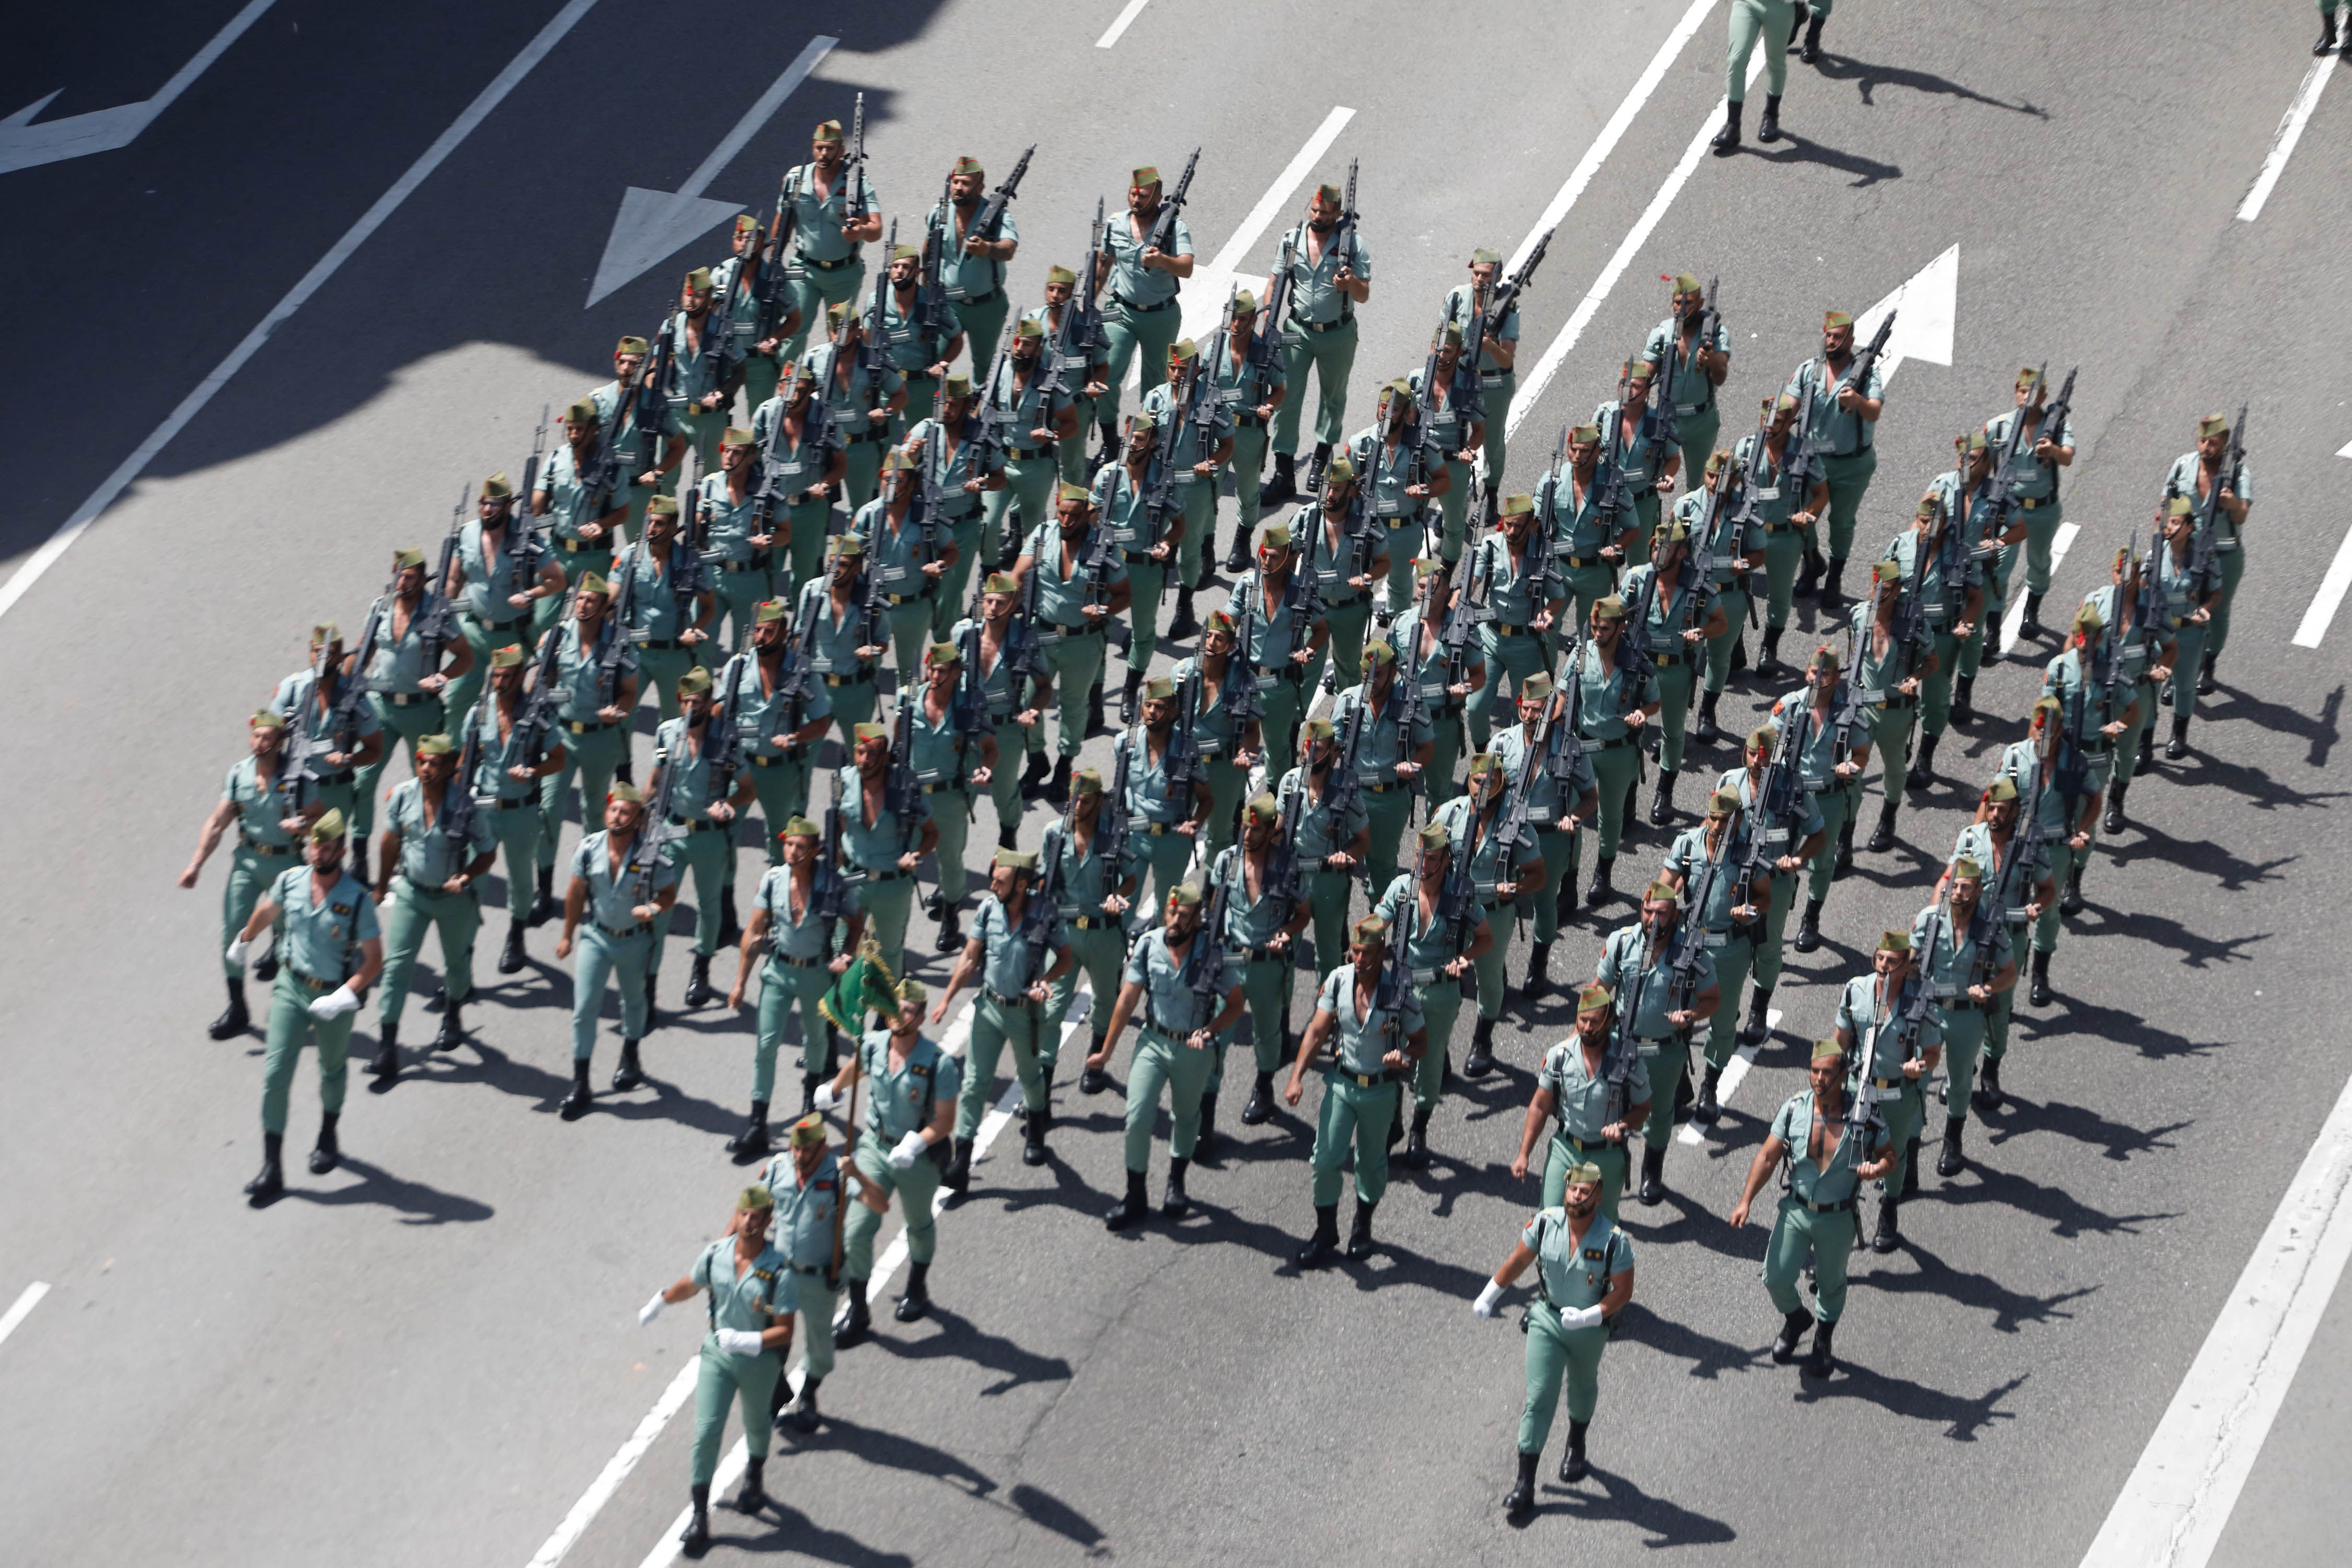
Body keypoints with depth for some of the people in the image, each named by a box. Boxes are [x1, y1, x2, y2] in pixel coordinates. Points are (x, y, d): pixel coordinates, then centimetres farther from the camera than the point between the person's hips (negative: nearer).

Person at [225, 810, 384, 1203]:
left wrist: (345, 997, -30)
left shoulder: (358, 899, -20)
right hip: (291, 988, 2)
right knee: (276, 1072, -7)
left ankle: (328, 1138, 47)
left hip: (335, 995, -2)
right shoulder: (290, 882, -9)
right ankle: (271, 1167, -6)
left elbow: (374, 960, -18)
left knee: (332, 1070, 20)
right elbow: (266, 911, 15)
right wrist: (243, 940, 31)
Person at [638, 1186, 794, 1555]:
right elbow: (689, 1286, 10)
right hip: (717, 1354, 2)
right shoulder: (716, 1255, -13)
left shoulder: (780, 1272, -25)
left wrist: (746, 1341, -37)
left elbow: (784, 1331, -22)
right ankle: (700, 1515, 3)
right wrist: (657, 1304, 26)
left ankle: (754, 1479, 53)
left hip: (760, 1359, -2)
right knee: (706, 1431, -4)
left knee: (755, 1424, 22)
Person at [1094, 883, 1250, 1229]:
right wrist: (1106, 1052, -1)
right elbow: (1127, 1000, -5)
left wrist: (1209, 1031, -24)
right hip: (1154, 1042, 0)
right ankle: (1135, 1196, 8)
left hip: (1195, 1049, 0)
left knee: (1186, 1117, 19)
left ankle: (1176, 1184, 41)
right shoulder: (1148, 945, -13)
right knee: (1137, 1119, -7)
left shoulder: (1214, 951, -16)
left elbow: (1235, 1005, -7)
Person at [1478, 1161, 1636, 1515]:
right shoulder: (1545, 1223, -15)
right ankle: (1525, 1484, -4)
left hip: (1590, 1327, -1)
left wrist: (1586, 1317, -30)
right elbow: (1518, 1261, 2)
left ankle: (1576, 1449, 53)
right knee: (1539, 1397, -5)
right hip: (1546, 1320, 1)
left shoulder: (1614, 1240, -24)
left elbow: (1623, 1292, -17)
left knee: (1582, 1389, 24)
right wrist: (1488, 1295, 11)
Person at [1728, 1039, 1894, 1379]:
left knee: (1831, 1285, 14)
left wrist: (1878, 1168, -26)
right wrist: (1746, 1200, -9)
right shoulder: (1794, 1109, -10)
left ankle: (1823, 1341, 41)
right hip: (1795, 1210, 1)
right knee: (1775, 1277, 2)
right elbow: (1768, 1156, -3)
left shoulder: (1862, 1119, -15)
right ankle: (1795, 1319, 35)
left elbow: (1890, 1155, -2)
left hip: (1837, 1219, -1)